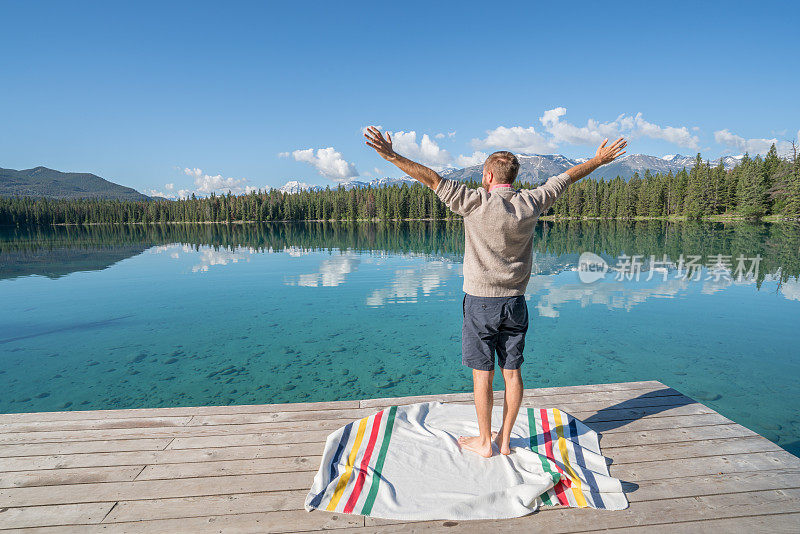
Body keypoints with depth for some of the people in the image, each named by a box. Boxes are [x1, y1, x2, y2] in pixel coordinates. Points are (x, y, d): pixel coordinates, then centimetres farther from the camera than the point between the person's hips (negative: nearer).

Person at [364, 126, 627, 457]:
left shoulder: (475, 202, -12)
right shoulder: (530, 203, 0)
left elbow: (433, 179, -14)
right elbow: (564, 178, 14)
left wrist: (392, 156, -11)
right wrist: (598, 160, 29)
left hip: (481, 302, -4)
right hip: (515, 302, 4)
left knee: (482, 373, 6)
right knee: (512, 371, 12)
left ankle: (484, 442, 20)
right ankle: (505, 439, 25)